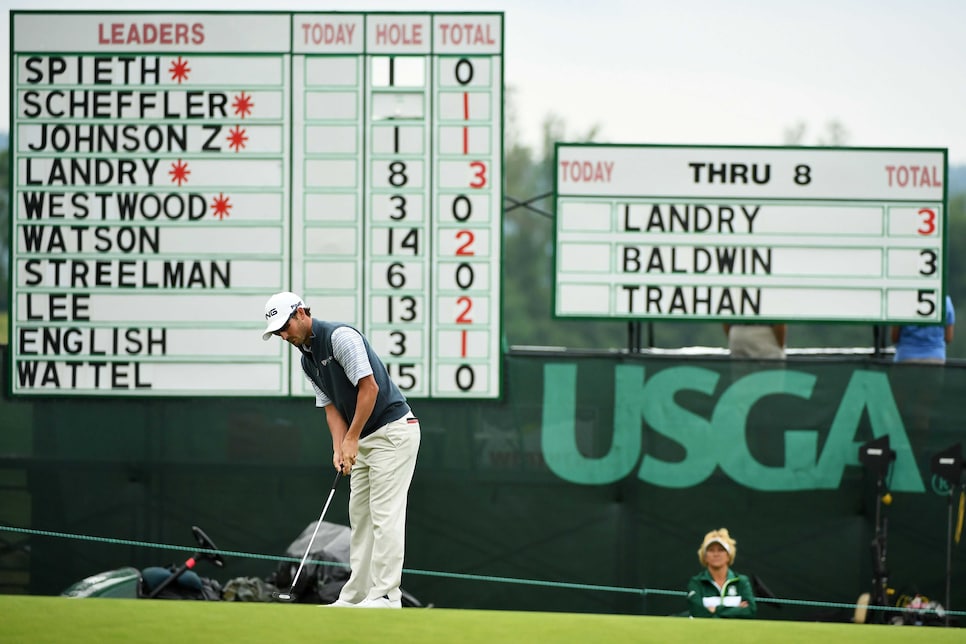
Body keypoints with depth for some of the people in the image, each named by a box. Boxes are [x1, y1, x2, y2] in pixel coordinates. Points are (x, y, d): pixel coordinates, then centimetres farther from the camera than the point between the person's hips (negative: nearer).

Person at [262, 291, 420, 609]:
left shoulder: (340, 337, -17)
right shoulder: (308, 361, 12)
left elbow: (369, 386, -21)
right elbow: (331, 407, 10)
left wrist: (352, 439, -18)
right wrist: (339, 450, -6)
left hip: (393, 430, -10)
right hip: (365, 439, 10)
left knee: (385, 515, -12)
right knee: (360, 517, 9)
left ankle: (386, 595, -14)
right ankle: (356, 595, 10)